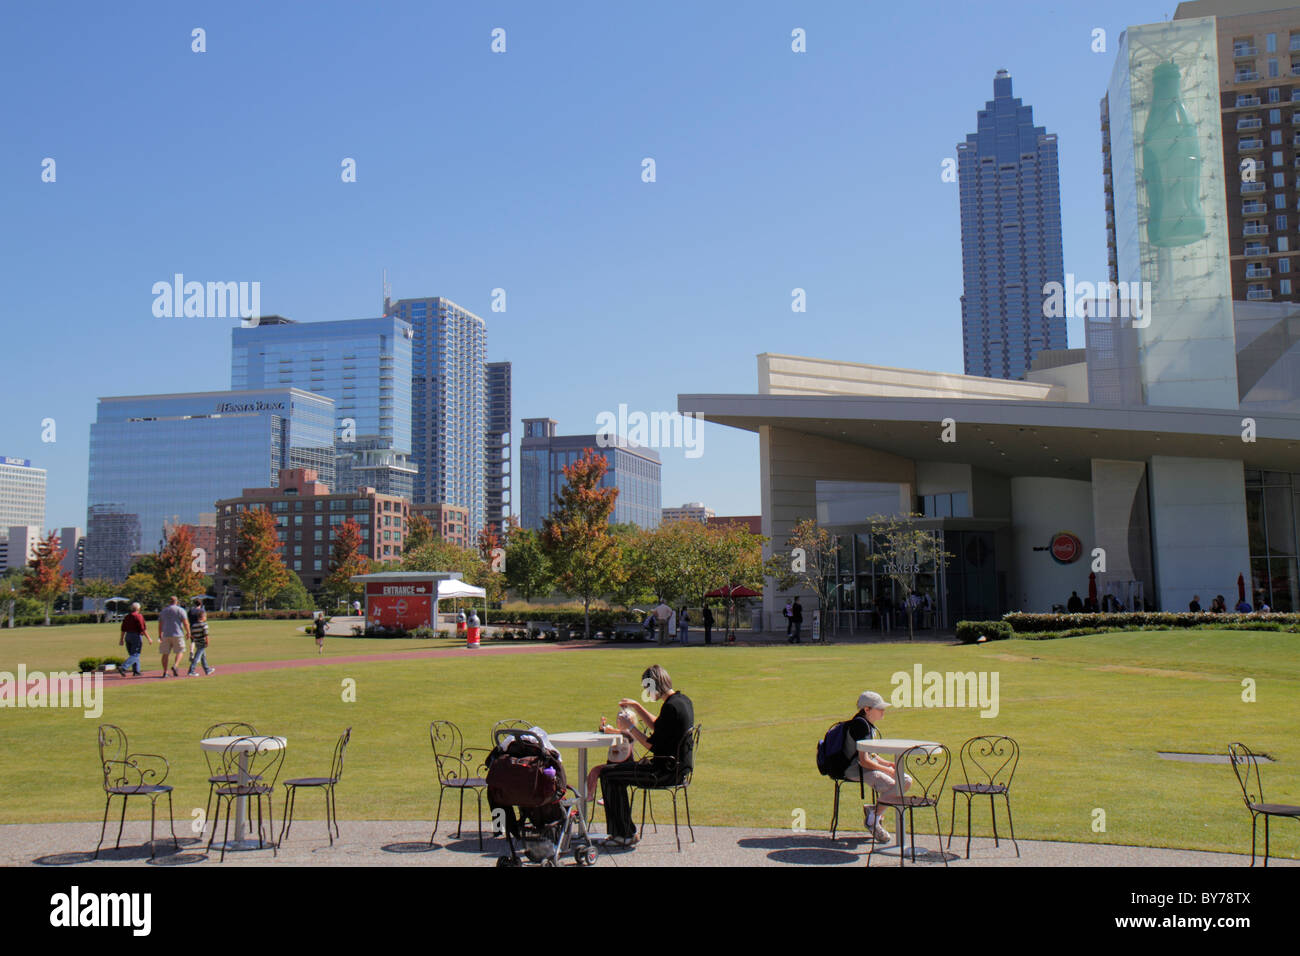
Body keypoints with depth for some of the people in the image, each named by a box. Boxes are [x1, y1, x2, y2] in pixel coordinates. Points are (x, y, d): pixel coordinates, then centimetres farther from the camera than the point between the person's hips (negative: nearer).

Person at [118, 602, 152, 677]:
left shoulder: (127, 617, 10)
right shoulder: (139, 616, -10)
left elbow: (123, 629, 11)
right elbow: (142, 628, -15)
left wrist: (122, 639, 17)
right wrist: (148, 638, -11)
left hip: (128, 637, 7)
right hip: (136, 637, -7)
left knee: (133, 654, 15)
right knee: (135, 655, -7)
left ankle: (136, 671, 11)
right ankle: (123, 668, -22)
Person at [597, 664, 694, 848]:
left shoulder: (671, 707, -22)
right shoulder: (683, 700, 10)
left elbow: (653, 745, -20)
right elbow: (658, 727, 25)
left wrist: (629, 727, -9)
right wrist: (637, 707, 21)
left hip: (667, 771, -11)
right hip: (678, 767, 11)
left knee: (607, 774, -5)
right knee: (618, 771, 24)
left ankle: (625, 834, 3)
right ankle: (622, 832, 28)